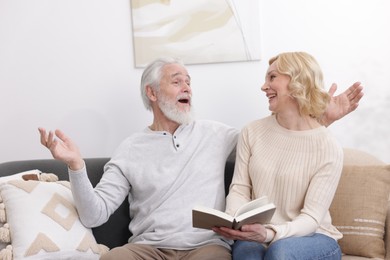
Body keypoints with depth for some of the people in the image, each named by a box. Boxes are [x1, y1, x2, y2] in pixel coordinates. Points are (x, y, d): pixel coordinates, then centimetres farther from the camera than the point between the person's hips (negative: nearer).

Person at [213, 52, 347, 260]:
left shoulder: (328, 149, -9)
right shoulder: (252, 132, 2)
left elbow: (311, 217, -13)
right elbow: (239, 189, 2)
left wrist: (271, 234, -31)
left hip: (311, 237, -1)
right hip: (254, 235, 2)